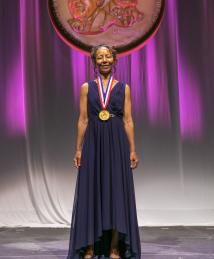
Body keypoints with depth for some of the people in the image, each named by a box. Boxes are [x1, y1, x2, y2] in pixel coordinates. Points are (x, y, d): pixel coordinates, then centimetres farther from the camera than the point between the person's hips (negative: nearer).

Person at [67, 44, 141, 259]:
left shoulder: (123, 88, 7)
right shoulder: (86, 87, 7)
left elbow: (128, 121, 4)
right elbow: (83, 120, 4)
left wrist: (132, 150, -3)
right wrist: (78, 149, -3)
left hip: (117, 143, 0)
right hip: (93, 143, 0)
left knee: (117, 193, 0)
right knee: (91, 193, 1)